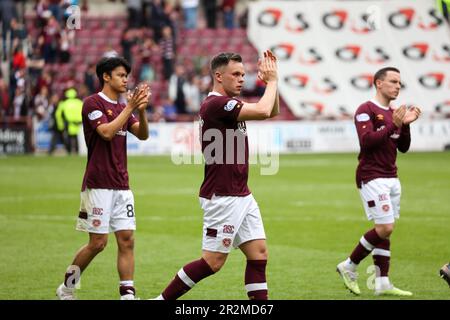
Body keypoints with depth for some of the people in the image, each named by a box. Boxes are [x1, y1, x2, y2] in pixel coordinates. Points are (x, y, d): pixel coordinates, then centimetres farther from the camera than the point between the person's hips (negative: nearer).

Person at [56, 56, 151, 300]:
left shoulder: (122, 106, 15)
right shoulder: (93, 103, -6)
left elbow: (142, 134, 4)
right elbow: (106, 132, -20)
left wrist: (141, 111, -13)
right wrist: (130, 107, -19)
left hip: (121, 186, 7)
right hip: (98, 185, -7)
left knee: (126, 239, -2)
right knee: (98, 242, -5)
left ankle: (127, 295, -3)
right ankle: (67, 288, 13)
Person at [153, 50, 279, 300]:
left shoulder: (229, 103, 14)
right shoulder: (215, 104, -16)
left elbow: (273, 111, 21)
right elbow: (263, 111, -25)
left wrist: (271, 79, 7)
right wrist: (272, 80, -10)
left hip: (242, 196, 10)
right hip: (222, 198, -10)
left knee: (259, 254, 5)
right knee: (212, 262, -5)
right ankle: (162, 300, 5)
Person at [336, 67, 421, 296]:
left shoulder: (393, 113, 15)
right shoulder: (366, 110, -9)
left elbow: (403, 147, 14)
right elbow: (367, 141, -20)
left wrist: (406, 124, -1)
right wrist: (393, 125, -22)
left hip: (391, 178, 8)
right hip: (372, 178, -8)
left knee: (385, 230, 5)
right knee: (385, 228, -13)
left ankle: (382, 284, 6)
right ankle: (349, 266, 3)